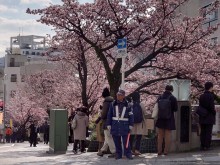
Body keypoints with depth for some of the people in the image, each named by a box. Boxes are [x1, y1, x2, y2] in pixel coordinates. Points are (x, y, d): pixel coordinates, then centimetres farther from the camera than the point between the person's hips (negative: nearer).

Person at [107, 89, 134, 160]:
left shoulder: (127, 105, 1)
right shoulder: (113, 104, 5)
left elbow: (131, 115, 4)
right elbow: (109, 115, 7)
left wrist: (131, 125, -1)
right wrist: (109, 124, 3)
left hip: (124, 126, -2)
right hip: (115, 126, 2)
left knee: (125, 141, -5)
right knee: (117, 142, 6)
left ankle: (128, 154, 2)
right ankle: (118, 154, 14)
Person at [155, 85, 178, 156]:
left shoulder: (160, 97, -3)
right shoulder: (173, 98, -10)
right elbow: (176, 109, -5)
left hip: (160, 119, 2)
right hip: (169, 119, -2)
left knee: (160, 135, 11)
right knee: (168, 135, 6)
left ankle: (159, 151, 15)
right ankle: (166, 151, 7)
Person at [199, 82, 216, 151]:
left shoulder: (201, 96, 6)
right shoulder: (211, 96, -14)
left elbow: (200, 106, 8)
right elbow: (211, 107, -17)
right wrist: (214, 112, -1)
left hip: (202, 117, 6)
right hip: (209, 117, -6)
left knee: (203, 132, 10)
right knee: (208, 132, -1)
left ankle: (202, 145, 11)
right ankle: (207, 146, -1)